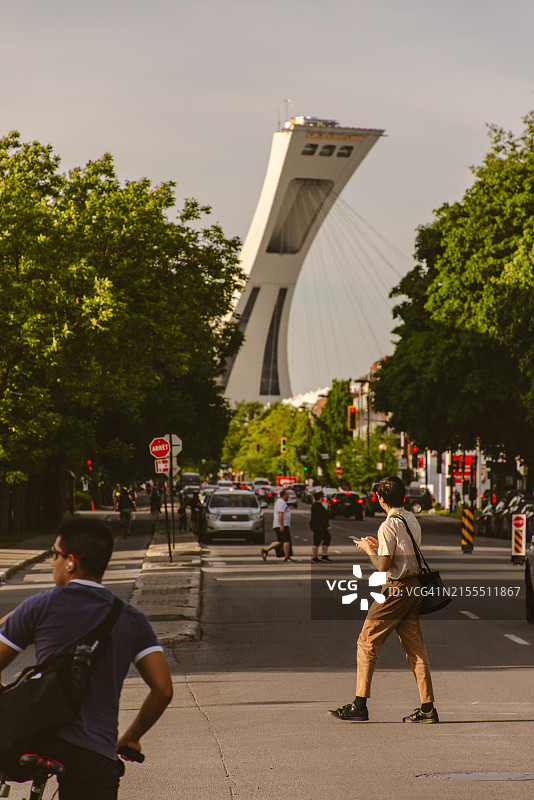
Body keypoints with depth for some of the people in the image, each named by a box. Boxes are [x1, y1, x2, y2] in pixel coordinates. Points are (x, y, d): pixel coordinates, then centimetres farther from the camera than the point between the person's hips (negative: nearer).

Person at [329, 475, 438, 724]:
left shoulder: (389, 525, -15)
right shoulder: (412, 520, 12)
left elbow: (383, 565, -18)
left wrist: (368, 549, -2)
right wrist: (379, 545, 24)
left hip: (396, 589, -8)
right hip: (415, 586, 8)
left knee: (367, 642, -1)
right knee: (415, 646, 8)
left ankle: (360, 705, -1)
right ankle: (427, 708, 6)